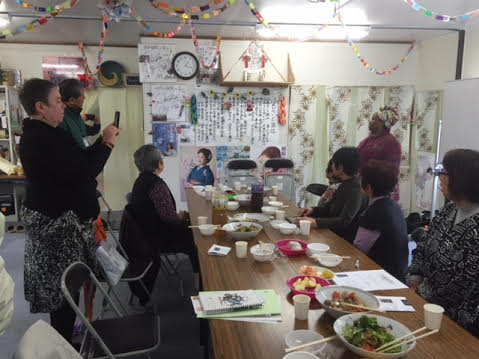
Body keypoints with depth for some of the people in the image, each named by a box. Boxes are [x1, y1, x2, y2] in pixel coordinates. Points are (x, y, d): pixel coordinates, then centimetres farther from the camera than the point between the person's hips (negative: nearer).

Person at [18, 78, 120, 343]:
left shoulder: (38, 133, 12)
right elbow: (83, 172, -26)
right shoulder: (44, 139, -23)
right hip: (59, 221, -11)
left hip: (52, 216, 11)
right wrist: (107, 143, -15)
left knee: (58, 281, 21)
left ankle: (62, 332, 38)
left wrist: (102, 142, 3)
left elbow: (76, 161, 12)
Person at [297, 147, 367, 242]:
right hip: (333, 233, 8)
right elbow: (330, 206, 20)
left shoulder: (356, 190, -20)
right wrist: (313, 210, 2)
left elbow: (344, 222, -28)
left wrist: (315, 222, -36)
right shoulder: (346, 184, 9)